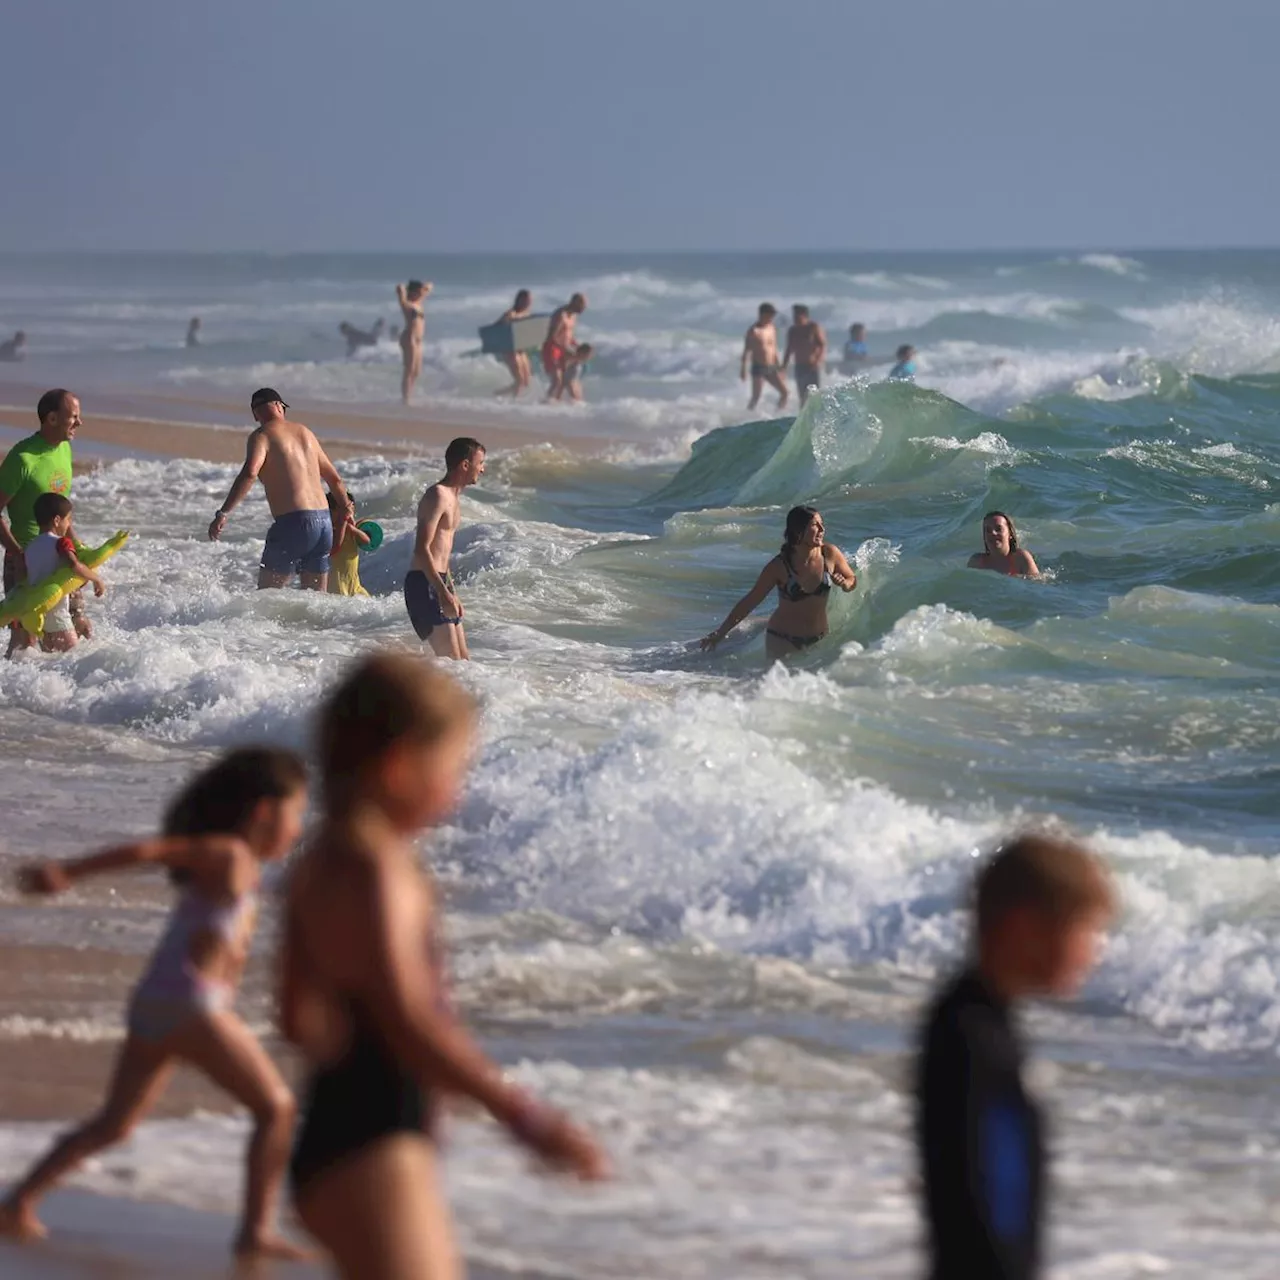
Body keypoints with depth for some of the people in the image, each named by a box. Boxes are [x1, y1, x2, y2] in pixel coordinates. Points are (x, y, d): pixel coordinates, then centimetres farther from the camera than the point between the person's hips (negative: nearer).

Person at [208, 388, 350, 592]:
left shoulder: (262, 436, -3)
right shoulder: (305, 432, 18)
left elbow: (249, 473, -22)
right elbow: (335, 479, 26)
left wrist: (223, 513, -24)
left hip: (294, 523, -6)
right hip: (324, 521, 6)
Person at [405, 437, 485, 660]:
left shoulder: (452, 497, 18)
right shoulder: (438, 496, -13)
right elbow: (422, 549, -22)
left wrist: (452, 593, 27)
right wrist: (443, 592, -28)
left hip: (439, 582, 10)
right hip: (424, 584, -10)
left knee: (463, 660, 8)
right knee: (450, 660, -15)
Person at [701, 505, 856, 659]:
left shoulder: (830, 554, -10)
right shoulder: (779, 567, -16)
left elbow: (852, 579, 8)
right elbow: (751, 601, -8)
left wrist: (845, 584, -19)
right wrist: (720, 633, -7)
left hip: (818, 640, 3)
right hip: (782, 641, -3)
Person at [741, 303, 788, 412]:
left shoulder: (771, 329, 10)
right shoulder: (754, 331, -9)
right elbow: (746, 350, -9)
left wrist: (778, 367, 19)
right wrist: (743, 369, -14)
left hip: (771, 368, 6)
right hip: (758, 367, -6)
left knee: (784, 392, 2)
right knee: (756, 397, -7)